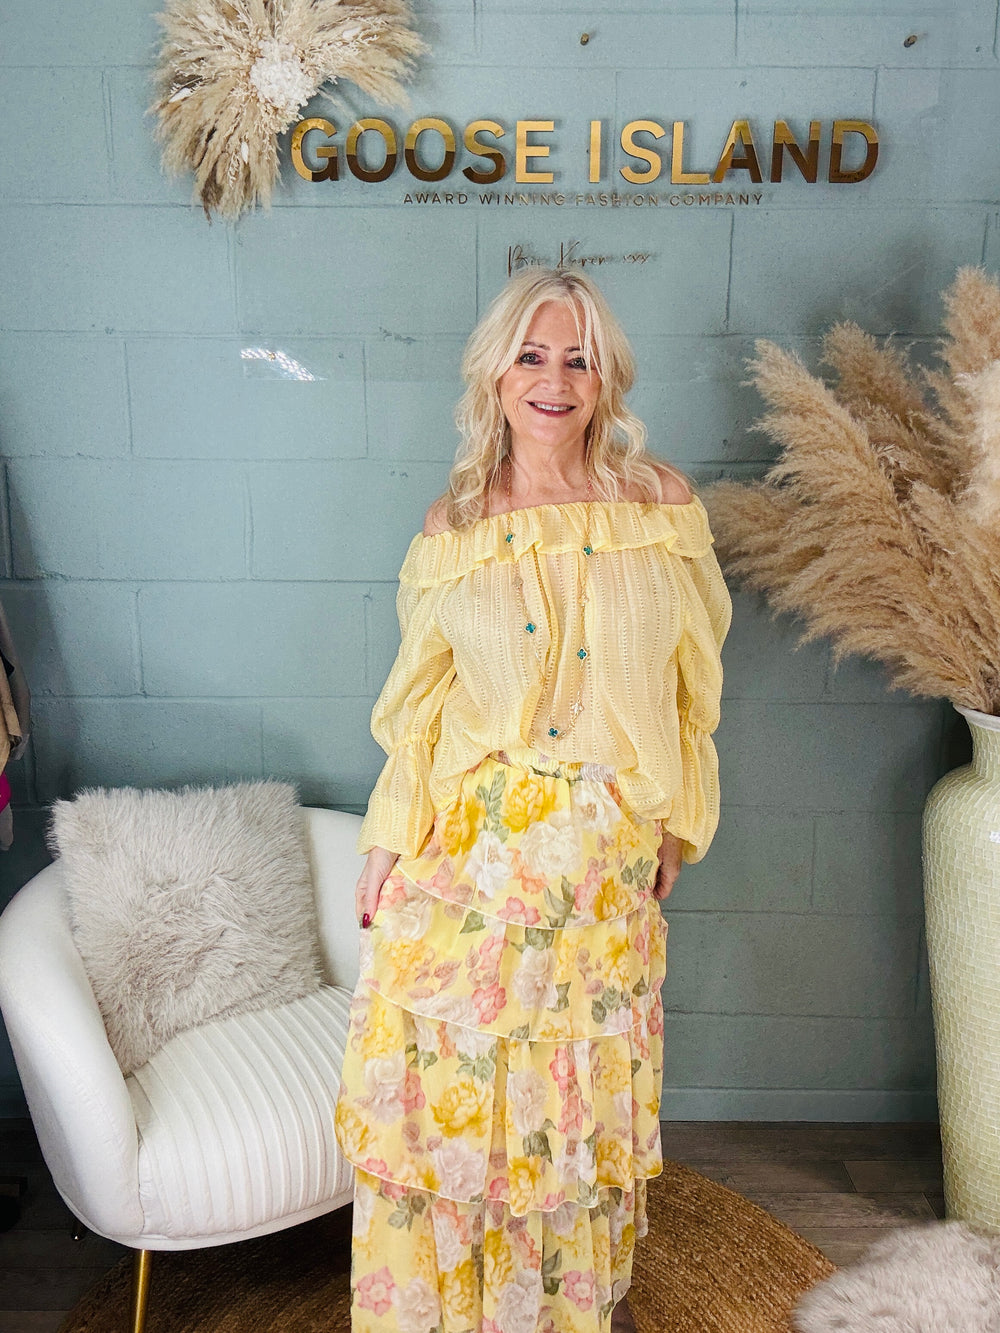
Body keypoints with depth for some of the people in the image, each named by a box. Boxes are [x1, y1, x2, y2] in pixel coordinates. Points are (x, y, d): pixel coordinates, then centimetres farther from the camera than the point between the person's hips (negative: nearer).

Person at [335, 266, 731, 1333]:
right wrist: (388, 840, 1)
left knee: (589, 1069, 14)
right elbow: (421, 698, 3)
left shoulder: (661, 506, -1)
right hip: (470, 834, 0)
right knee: (447, 1058, 8)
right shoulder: (452, 526, 0)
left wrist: (679, 821, 6)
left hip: (606, 842, 0)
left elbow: (690, 677, 5)